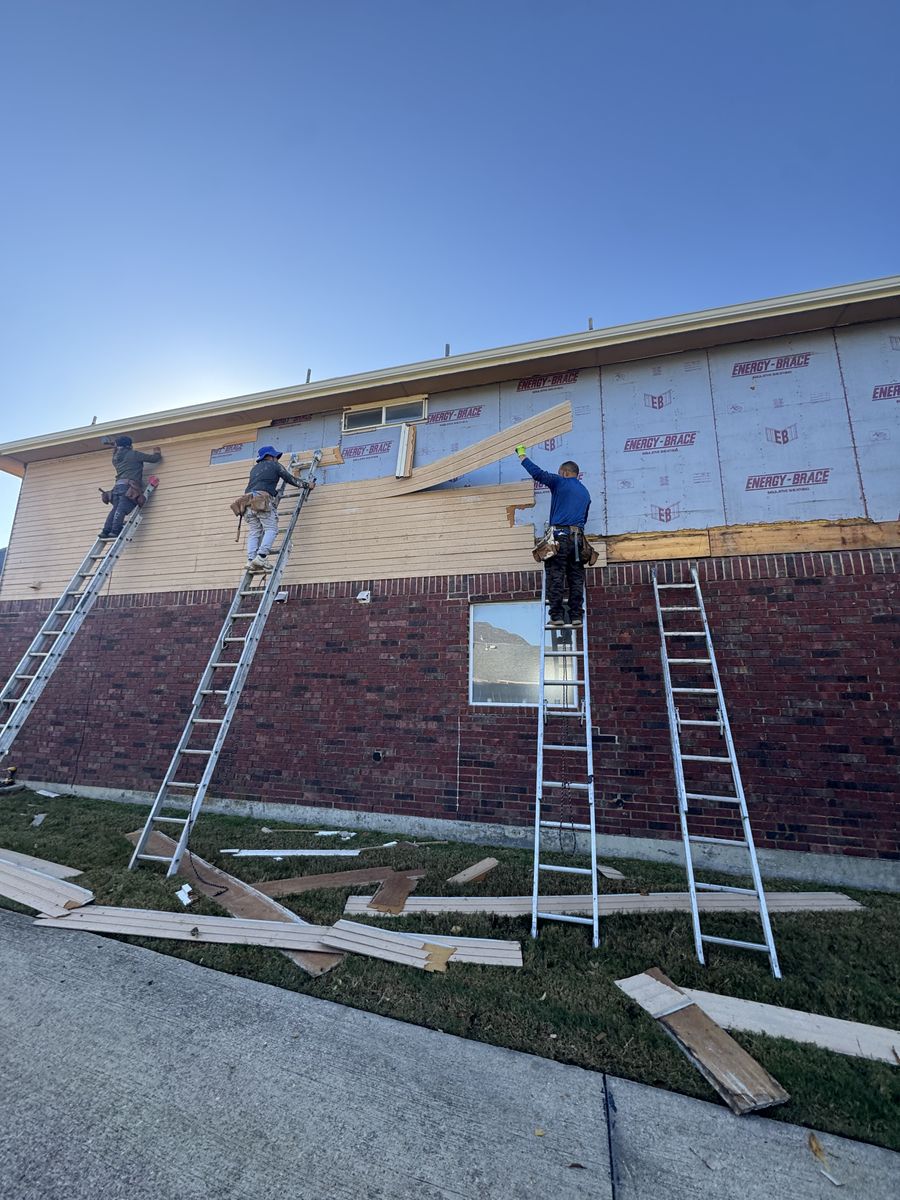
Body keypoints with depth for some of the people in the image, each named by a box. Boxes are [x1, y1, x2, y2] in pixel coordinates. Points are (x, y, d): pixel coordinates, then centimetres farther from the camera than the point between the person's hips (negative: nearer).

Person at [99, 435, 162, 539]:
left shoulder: (116, 457, 24)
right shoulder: (134, 454, 7)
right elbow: (154, 458, 10)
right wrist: (157, 452, 31)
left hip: (117, 485, 6)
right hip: (128, 486, -6)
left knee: (115, 509, 5)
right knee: (122, 509, -16)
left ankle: (105, 531, -6)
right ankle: (115, 531, -25)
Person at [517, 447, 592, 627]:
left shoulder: (560, 482, 4)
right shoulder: (585, 492, 23)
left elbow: (537, 472, 2)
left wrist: (521, 455, 14)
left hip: (560, 535, -6)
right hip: (577, 537, 6)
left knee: (556, 577, -5)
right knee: (576, 578, 5)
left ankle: (557, 616, -8)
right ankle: (576, 616, 5)